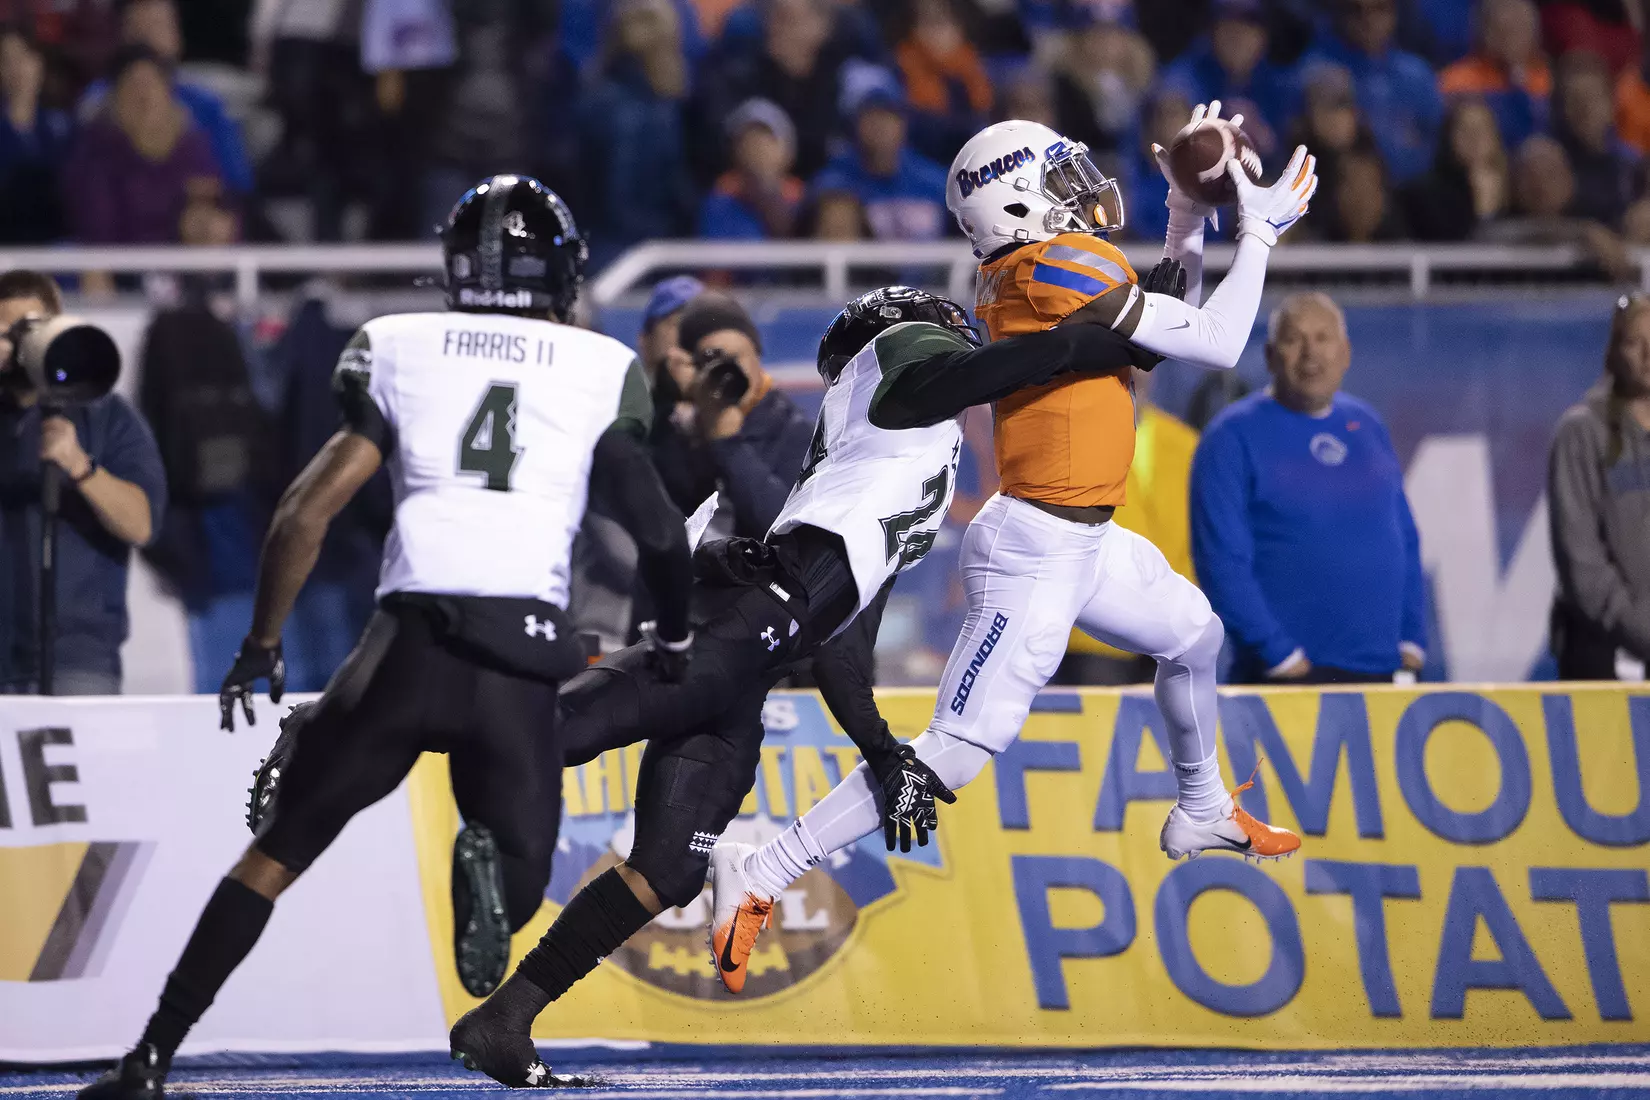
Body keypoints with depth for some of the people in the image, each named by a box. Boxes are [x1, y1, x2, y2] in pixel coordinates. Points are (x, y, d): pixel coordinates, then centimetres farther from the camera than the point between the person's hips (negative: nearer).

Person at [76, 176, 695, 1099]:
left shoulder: (400, 351, 10)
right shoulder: (605, 372, 9)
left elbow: (306, 514, 5)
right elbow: (663, 537, 10)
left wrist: (262, 648, 16)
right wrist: (676, 639, 30)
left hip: (412, 640, 0)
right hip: (527, 660, 0)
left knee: (278, 850, 12)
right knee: (520, 884, 14)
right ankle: (488, 865, -24)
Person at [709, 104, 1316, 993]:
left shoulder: (1017, 276, 8)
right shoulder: (1062, 267, -19)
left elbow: (1167, 328, 21)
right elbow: (1216, 346, -15)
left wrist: (1190, 218, 16)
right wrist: (1260, 230, -6)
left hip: (1082, 543, 10)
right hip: (1034, 554, -10)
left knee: (1193, 637, 29)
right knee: (958, 751, -13)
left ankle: (1202, 813, 51)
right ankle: (761, 877, -16)